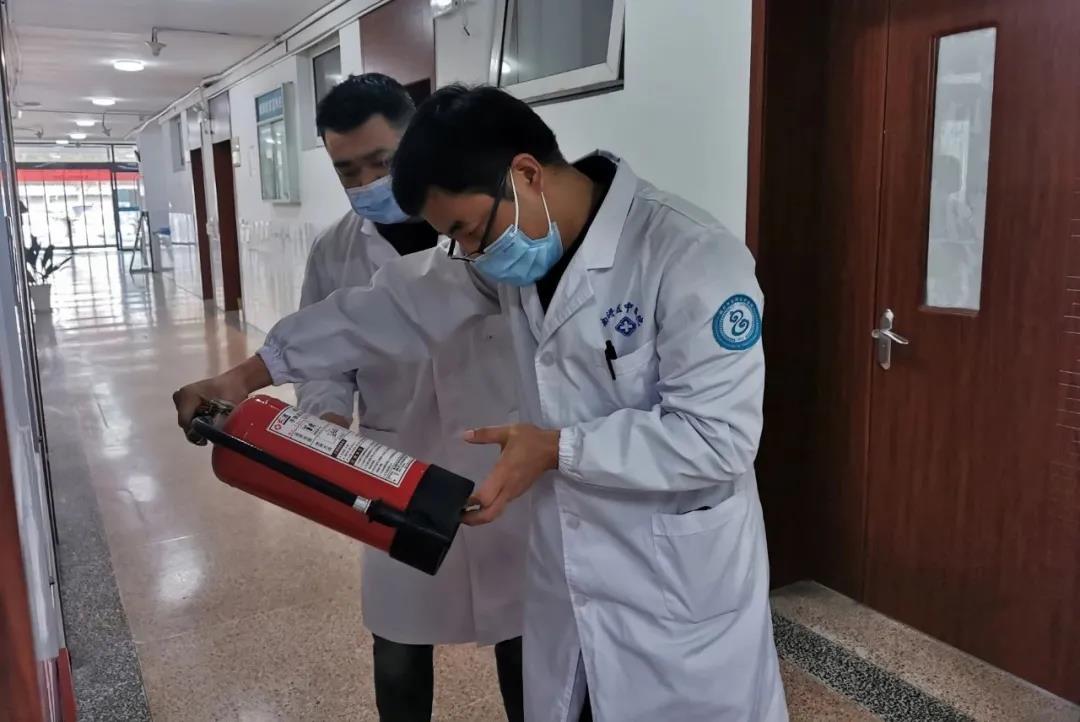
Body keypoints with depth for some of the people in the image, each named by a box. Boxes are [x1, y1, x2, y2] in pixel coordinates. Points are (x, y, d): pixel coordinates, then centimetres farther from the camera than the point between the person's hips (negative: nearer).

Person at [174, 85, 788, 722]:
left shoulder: (694, 260, -23)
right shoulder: (518, 240, -1)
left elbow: (719, 436, -24)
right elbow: (395, 309, 5)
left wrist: (557, 448, -21)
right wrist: (249, 375, 7)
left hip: (681, 586, -6)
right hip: (568, 569, 6)